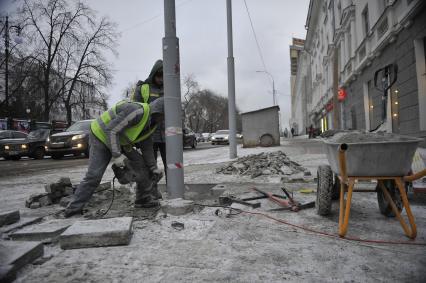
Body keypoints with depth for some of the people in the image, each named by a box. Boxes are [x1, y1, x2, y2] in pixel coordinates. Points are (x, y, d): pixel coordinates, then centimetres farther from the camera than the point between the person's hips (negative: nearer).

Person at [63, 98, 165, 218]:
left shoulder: (150, 123, -3)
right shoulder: (138, 111, -33)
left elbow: (147, 147, 5)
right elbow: (111, 130, -34)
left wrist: (154, 168, 1)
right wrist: (117, 156, -35)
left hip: (119, 141, 8)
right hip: (101, 136, -8)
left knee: (140, 163, -3)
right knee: (93, 175, -13)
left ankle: (144, 198, 7)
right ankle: (74, 207, 2)